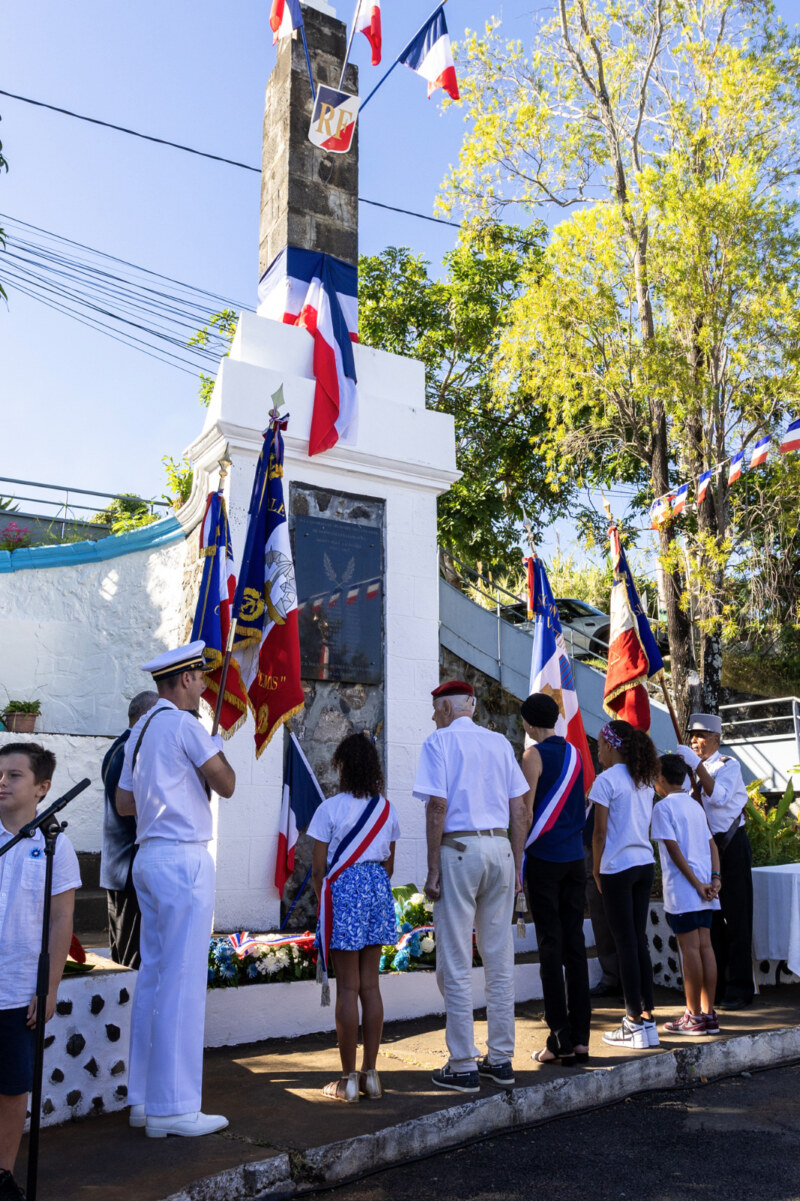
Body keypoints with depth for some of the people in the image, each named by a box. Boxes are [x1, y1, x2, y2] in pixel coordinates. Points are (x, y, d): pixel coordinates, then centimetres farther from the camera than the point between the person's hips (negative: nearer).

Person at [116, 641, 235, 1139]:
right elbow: (227, 785, -10)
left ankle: (144, 1099, 20)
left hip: (150, 855, 10)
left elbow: (124, 803, 20)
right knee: (182, 981, -5)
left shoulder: (141, 729, 16)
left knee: (154, 976, 13)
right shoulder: (184, 724, -12)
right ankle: (172, 1107, 0)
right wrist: (216, 751, 7)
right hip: (183, 857, -9)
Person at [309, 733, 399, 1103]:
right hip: (378, 889, 5)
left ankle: (348, 1079, 7)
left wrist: (322, 901, 9)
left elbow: (318, 867, -6)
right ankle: (370, 1073, 16)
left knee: (347, 986, 0)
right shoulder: (386, 808, 6)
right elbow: (389, 862, 12)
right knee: (371, 984, 10)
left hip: (343, 889, -5)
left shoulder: (330, 808, -8)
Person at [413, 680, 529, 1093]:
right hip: (500, 847, 5)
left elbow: (438, 806, -11)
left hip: (458, 849, -5)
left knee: (456, 964, 2)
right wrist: (516, 866, 15)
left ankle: (463, 1067, 7)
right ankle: (501, 1059, 20)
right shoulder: (500, 742, 13)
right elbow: (519, 810, 11)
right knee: (500, 959, 12)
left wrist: (433, 871, -9)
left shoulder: (439, 741, -2)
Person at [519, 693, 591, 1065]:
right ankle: (580, 1038, 10)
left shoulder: (534, 755, -8)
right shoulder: (575, 754, 10)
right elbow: (581, 806, 15)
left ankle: (560, 1040, 1)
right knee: (575, 942, 8)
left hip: (543, 856, -6)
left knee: (550, 943, -1)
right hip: (575, 856, 6)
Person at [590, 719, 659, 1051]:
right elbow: (645, 827, 13)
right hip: (645, 865, 7)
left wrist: (597, 870, -2)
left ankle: (635, 1024, 4)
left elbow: (600, 832, -11)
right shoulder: (645, 781, 10)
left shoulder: (607, 780, -11)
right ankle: (647, 1017, 17)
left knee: (626, 943, -1)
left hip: (618, 867, -7)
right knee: (639, 940, 13)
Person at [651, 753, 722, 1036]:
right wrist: (714, 879, 4)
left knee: (690, 948, -4)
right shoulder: (695, 805, 16)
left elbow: (674, 849, -15)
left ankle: (694, 1017, 2)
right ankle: (709, 1013, 13)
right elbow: (712, 845, 11)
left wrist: (696, 884, -13)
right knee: (705, 945, 9)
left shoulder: (663, 807, -8)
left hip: (682, 889, -7)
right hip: (704, 889, 7)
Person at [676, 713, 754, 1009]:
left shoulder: (729, 766, -8)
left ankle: (739, 989, 4)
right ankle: (716, 987, 18)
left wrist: (697, 765, -29)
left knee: (735, 917, -3)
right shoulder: (694, 770, 11)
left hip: (730, 847, -6)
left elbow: (719, 797, -26)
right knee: (710, 917, 10)